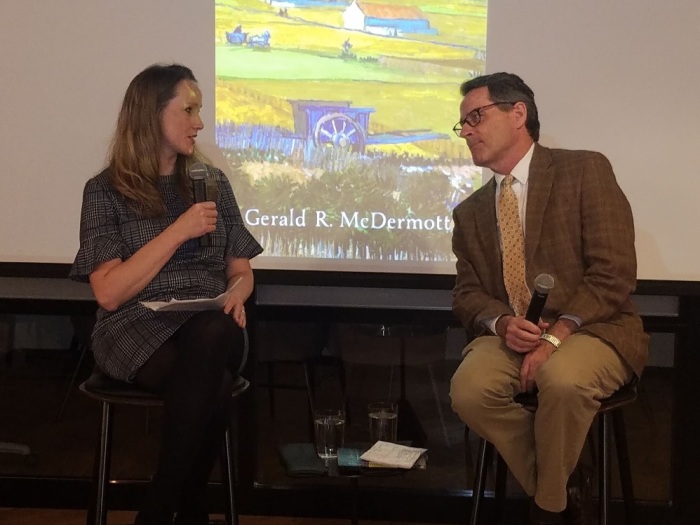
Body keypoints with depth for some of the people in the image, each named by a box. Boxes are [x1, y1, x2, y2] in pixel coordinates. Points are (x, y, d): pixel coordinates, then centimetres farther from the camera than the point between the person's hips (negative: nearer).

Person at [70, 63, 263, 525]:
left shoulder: (212, 182, 14)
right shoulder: (106, 191, 2)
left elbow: (240, 270, 18)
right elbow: (109, 293, -9)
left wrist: (236, 294, -7)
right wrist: (179, 231, -14)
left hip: (209, 326, 3)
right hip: (138, 329, -3)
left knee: (213, 336, -36)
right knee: (211, 383, -35)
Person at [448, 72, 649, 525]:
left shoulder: (585, 170, -2)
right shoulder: (470, 211, 15)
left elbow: (614, 272, -11)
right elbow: (468, 293, 12)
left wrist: (557, 335, -21)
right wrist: (502, 323, -12)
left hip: (591, 331, -4)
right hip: (510, 337, 4)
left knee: (562, 380, -37)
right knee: (469, 388, -28)